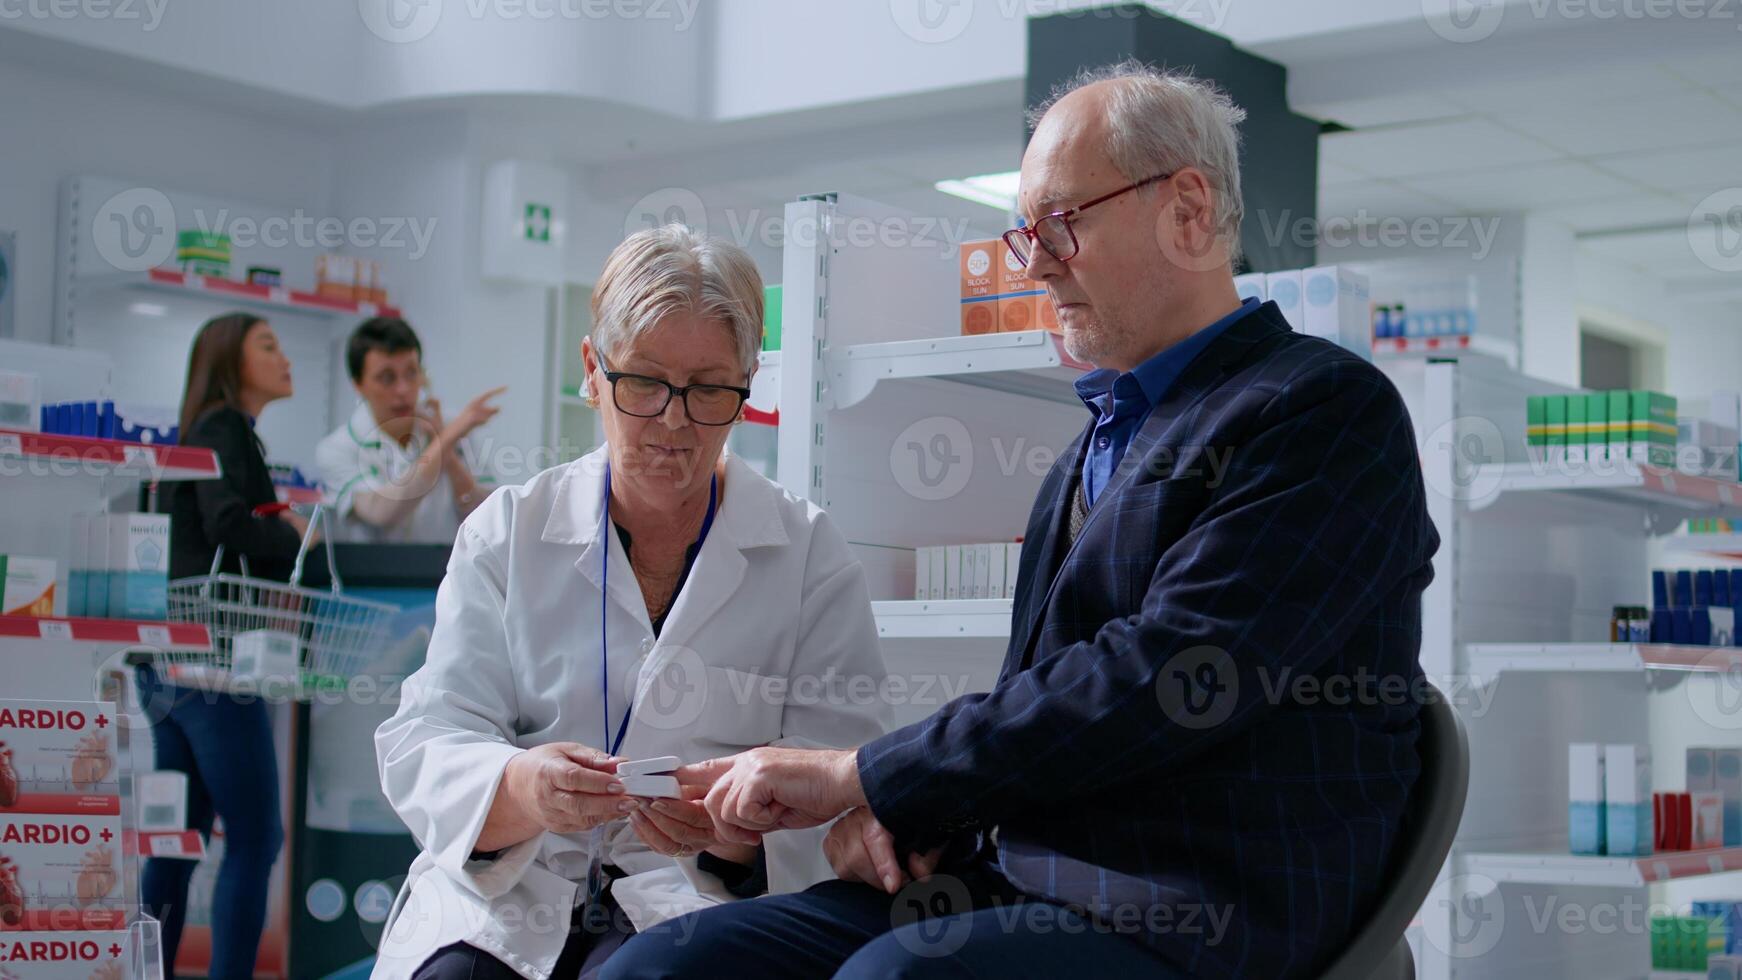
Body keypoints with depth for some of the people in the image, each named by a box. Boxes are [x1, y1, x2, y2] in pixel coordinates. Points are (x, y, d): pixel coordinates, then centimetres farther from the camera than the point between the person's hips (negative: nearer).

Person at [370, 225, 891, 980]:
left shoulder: (811, 555, 6)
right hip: (506, 890, 2)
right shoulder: (507, 532, 11)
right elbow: (429, 737, 1)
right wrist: (521, 788, -23)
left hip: (704, 898, -1)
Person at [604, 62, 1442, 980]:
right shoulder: (1105, 431, 22)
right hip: (1005, 873, 8)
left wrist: (856, 775, -13)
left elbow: (1161, 678, -17)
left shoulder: (1327, 412, -7)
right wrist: (908, 805, 0)